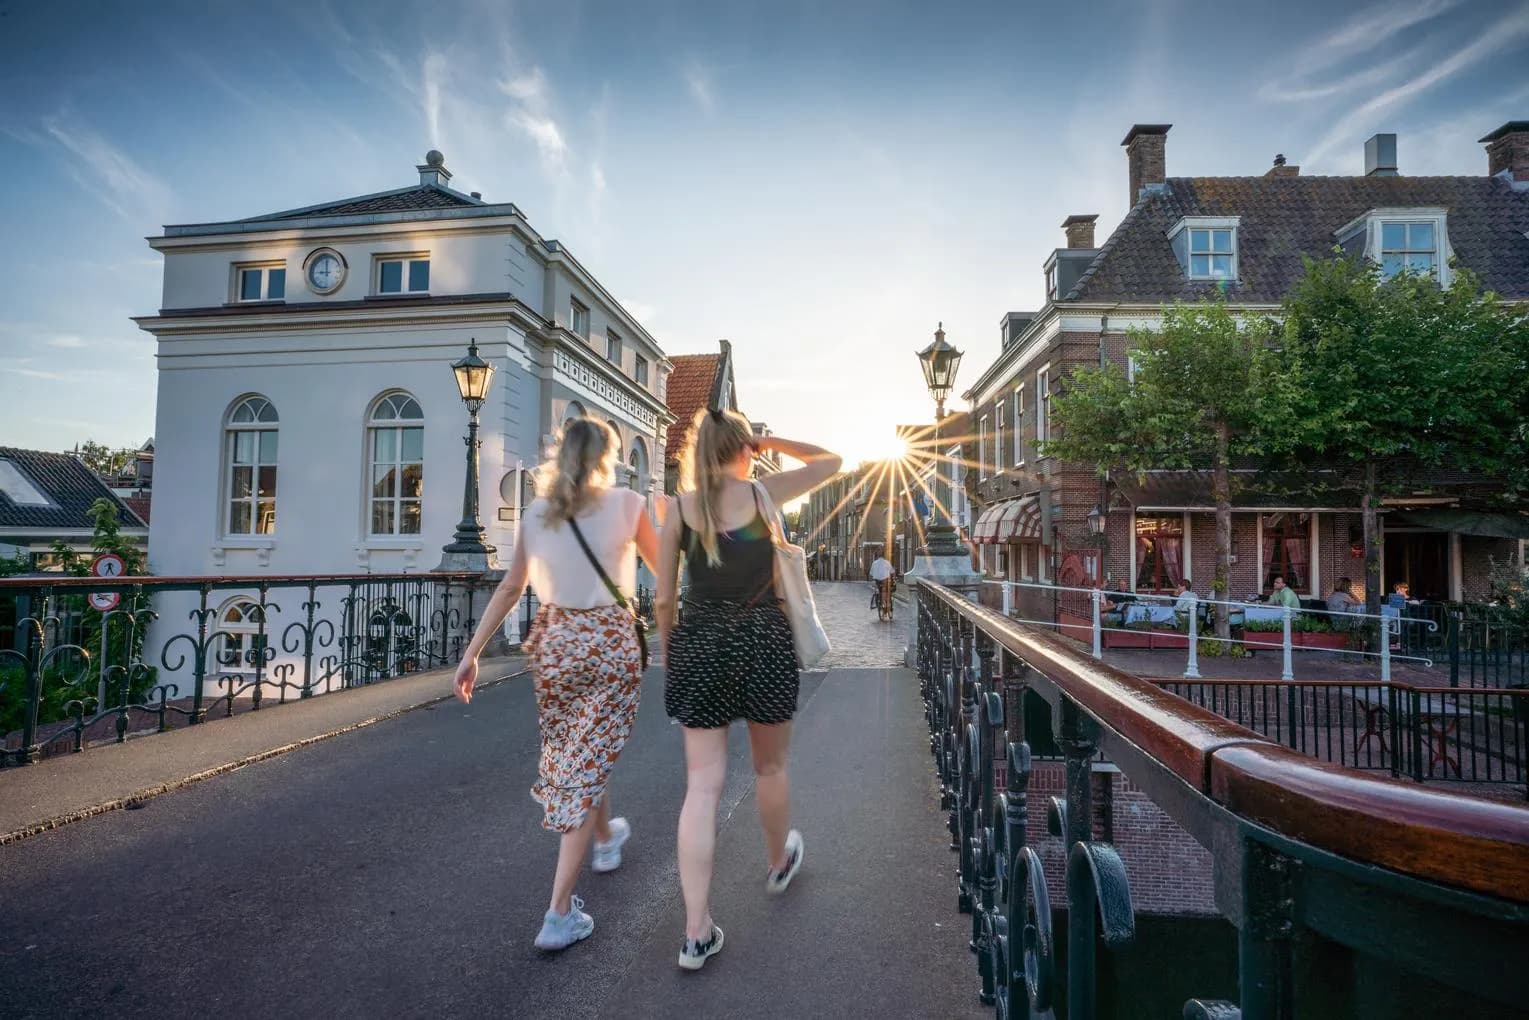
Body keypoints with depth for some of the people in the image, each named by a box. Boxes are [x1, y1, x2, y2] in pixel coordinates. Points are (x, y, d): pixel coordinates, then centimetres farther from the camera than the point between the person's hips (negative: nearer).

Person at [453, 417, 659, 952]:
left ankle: (606, 838, 50)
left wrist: (472, 652, 7)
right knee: (588, 764, 3)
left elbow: (510, 588, 2)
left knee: (571, 754, 24)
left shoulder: (535, 512, 2)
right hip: (610, 643, -4)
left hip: (556, 641, 4)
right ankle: (559, 913, 5)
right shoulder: (625, 504, -7)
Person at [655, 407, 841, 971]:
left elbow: (663, 598, 1)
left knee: (702, 785, 4)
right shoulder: (763, 493, -6)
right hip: (763, 641, -1)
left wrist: (669, 652, 14)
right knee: (769, 767, 20)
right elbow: (830, 462, 9)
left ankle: (697, 932, 7)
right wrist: (771, 442, 9)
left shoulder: (679, 507, -1)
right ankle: (778, 863, 45)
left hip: (699, 646, 2)